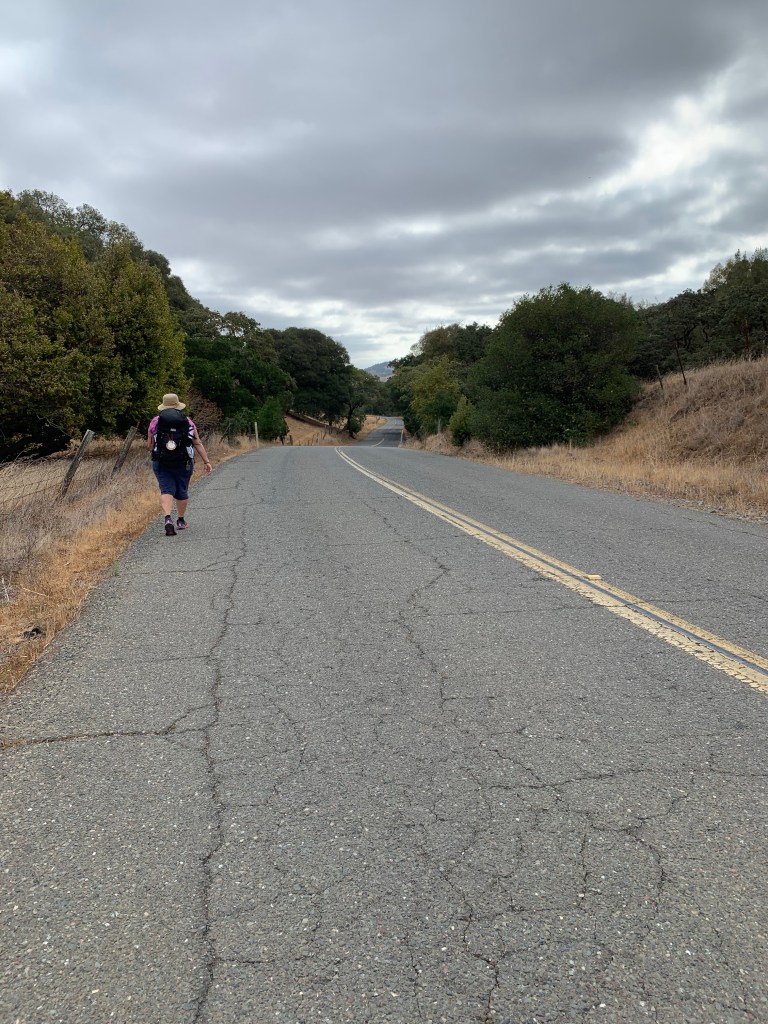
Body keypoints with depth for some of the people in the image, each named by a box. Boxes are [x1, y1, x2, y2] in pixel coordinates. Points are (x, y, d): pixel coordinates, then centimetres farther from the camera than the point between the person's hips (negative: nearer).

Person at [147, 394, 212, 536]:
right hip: (183, 463, 1)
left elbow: (149, 445, 5)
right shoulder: (187, 422, 2)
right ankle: (181, 521, 28)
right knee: (182, 491, 14)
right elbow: (198, 443, -2)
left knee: (166, 490, -2)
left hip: (161, 463, 0)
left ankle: (168, 519, -25)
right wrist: (206, 461, 0)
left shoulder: (155, 422, 2)